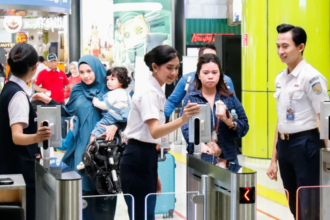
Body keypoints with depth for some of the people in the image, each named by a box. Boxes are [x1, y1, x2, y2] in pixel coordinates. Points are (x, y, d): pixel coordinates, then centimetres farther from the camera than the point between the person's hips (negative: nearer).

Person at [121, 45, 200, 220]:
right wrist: (182, 120, -46)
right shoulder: (149, 93, -15)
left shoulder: (157, 92, 15)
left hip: (147, 158, 10)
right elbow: (154, 131, -30)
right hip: (137, 160, -10)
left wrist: (154, 176, 20)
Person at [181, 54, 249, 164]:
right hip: (199, 158, -2)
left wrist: (231, 124, -13)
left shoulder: (230, 98, 9)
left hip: (227, 157, 2)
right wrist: (201, 144, -28)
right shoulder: (190, 98, 3)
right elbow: (186, 128, -10)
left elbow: (244, 126, 8)